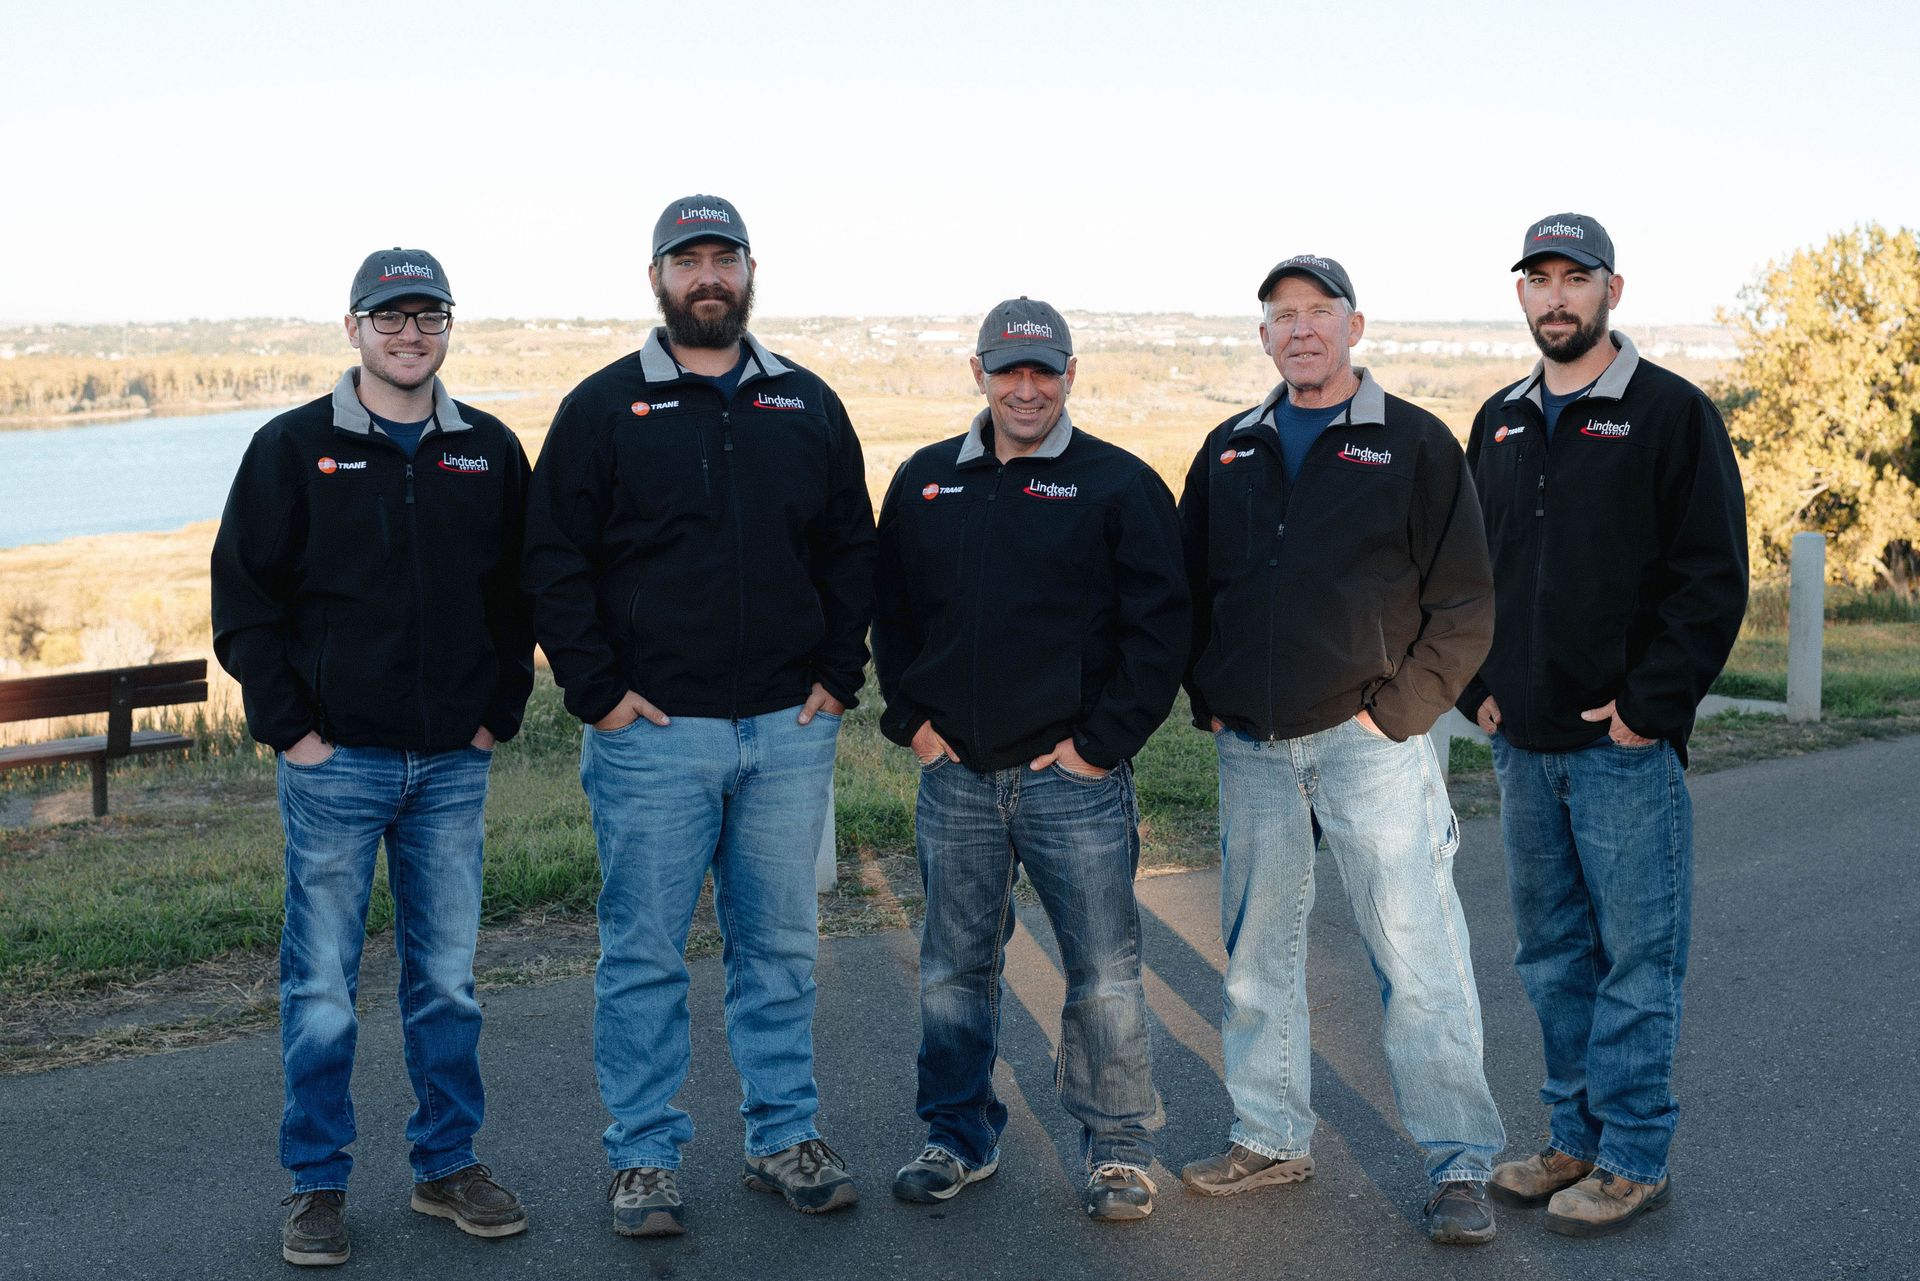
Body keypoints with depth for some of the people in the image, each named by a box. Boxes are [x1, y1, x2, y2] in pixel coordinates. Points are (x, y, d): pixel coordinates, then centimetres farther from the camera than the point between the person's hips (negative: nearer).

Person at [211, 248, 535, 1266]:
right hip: (334, 763, -2)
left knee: (448, 981, 10)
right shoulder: (293, 448, -1)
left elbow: (520, 596, 13)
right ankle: (316, 1184, 16)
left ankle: (447, 1164, 24)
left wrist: (497, 715, 4)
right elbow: (242, 600, -1)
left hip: (453, 765, 3)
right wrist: (290, 726, -7)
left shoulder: (491, 452, 7)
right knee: (322, 989, 3)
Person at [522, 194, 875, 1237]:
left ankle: (785, 1134, 24)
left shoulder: (808, 406, 10)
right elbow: (554, 562, -1)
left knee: (781, 946, 11)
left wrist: (838, 674, 5)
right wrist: (597, 691, -8)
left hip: (788, 730, 3)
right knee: (644, 953, 4)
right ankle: (645, 1156, 16)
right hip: (651, 731, -3)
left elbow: (852, 552, 14)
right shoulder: (604, 408, 1)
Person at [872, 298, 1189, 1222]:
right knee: (955, 970, 12)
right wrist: (910, 719, 5)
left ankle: (1116, 1147, 17)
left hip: (1075, 775, -3)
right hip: (955, 777, 4)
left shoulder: (1120, 485, -2)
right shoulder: (924, 484, 10)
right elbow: (889, 615, 17)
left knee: (1104, 974, 2)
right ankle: (959, 1137, 26)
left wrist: (1103, 742, -10)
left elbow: (1159, 627, -5)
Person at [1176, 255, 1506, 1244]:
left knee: (1417, 955, -4)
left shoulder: (1414, 443, 0)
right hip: (1252, 752, 5)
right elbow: (1189, 587, 20)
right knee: (1258, 952, 11)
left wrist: (1398, 710, -10)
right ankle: (1271, 1137, 25)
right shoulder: (1229, 451, 13)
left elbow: (1464, 605, -3)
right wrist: (1207, 703, 9)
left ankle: (1459, 1162, 5)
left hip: (1371, 743, -5)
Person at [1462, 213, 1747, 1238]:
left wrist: (1650, 706, -15)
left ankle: (1634, 1157, 12)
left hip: (1627, 743, -6)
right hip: (1522, 743, 6)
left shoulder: (1672, 413, -5)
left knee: (1636, 955, 1)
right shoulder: (1501, 423, 13)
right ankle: (1577, 1139, 25)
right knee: (1553, 952, 13)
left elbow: (1712, 576, -10)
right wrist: (1476, 686, 7)